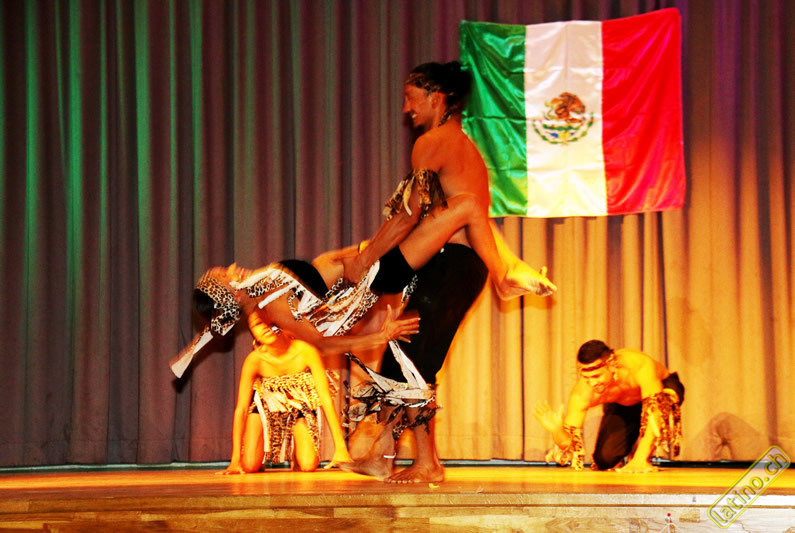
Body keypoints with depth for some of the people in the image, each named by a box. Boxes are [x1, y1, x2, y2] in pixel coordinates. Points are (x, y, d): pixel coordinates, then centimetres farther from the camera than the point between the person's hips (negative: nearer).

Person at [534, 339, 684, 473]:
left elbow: (655, 412, -46)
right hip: (620, 406, 3)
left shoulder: (640, 365, -43)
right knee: (605, 461, -15)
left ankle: (646, 458, -13)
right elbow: (568, 442, -32)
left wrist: (640, 459, -52)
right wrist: (557, 431, -56)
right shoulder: (581, 394, -34)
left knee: (660, 402, -39)